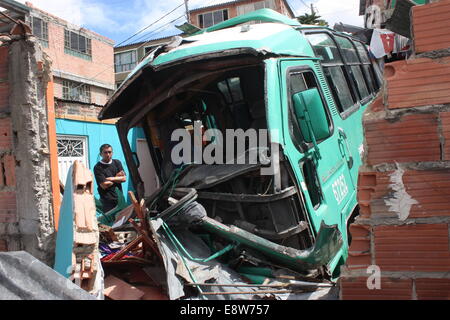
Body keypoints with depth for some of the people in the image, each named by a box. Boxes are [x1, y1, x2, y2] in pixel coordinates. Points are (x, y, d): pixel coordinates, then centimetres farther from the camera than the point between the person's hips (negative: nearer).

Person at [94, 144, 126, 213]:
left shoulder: (117, 163, 12)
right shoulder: (98, 167, -5)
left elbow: (124, 178, 3)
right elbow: (104, 185, -12)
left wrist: (111, 178, -9)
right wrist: (117, 177, 0)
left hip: (119, 198, 5)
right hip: (107, 200, -4)